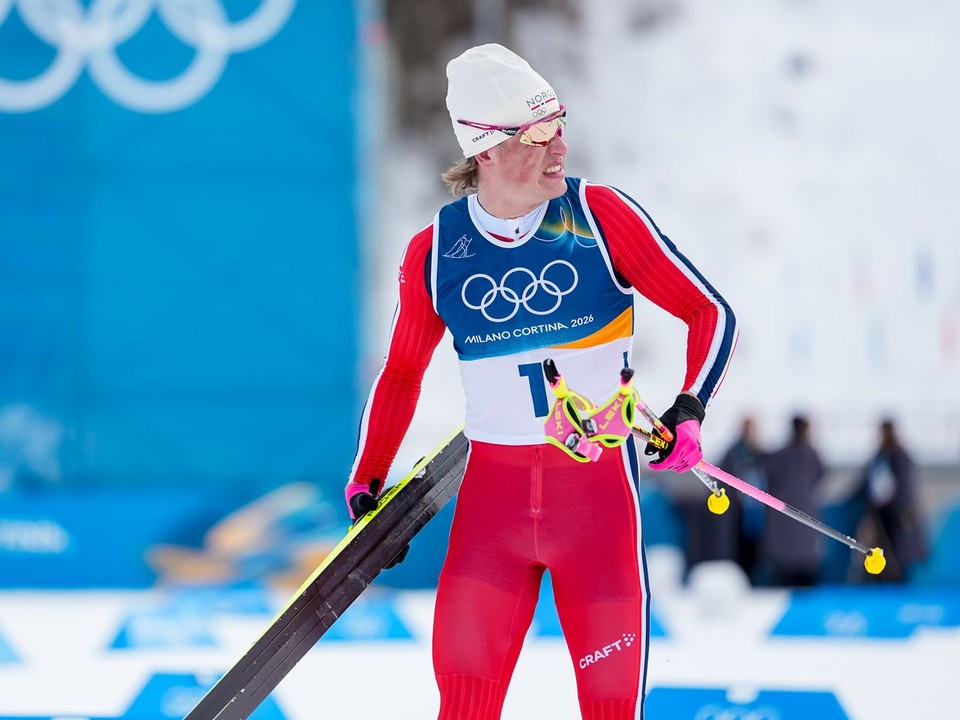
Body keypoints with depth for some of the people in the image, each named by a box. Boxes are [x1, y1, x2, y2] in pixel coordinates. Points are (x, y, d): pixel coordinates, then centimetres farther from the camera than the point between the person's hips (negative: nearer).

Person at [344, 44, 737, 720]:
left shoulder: (598, 214, -6)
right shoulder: (435, 252, 0)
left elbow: (711, 314, -2)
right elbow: (403, 371, 16)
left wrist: (689, 410, -16)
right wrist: (368, 480, 12)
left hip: (598, 487, -1)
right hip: (492, 492, 1)